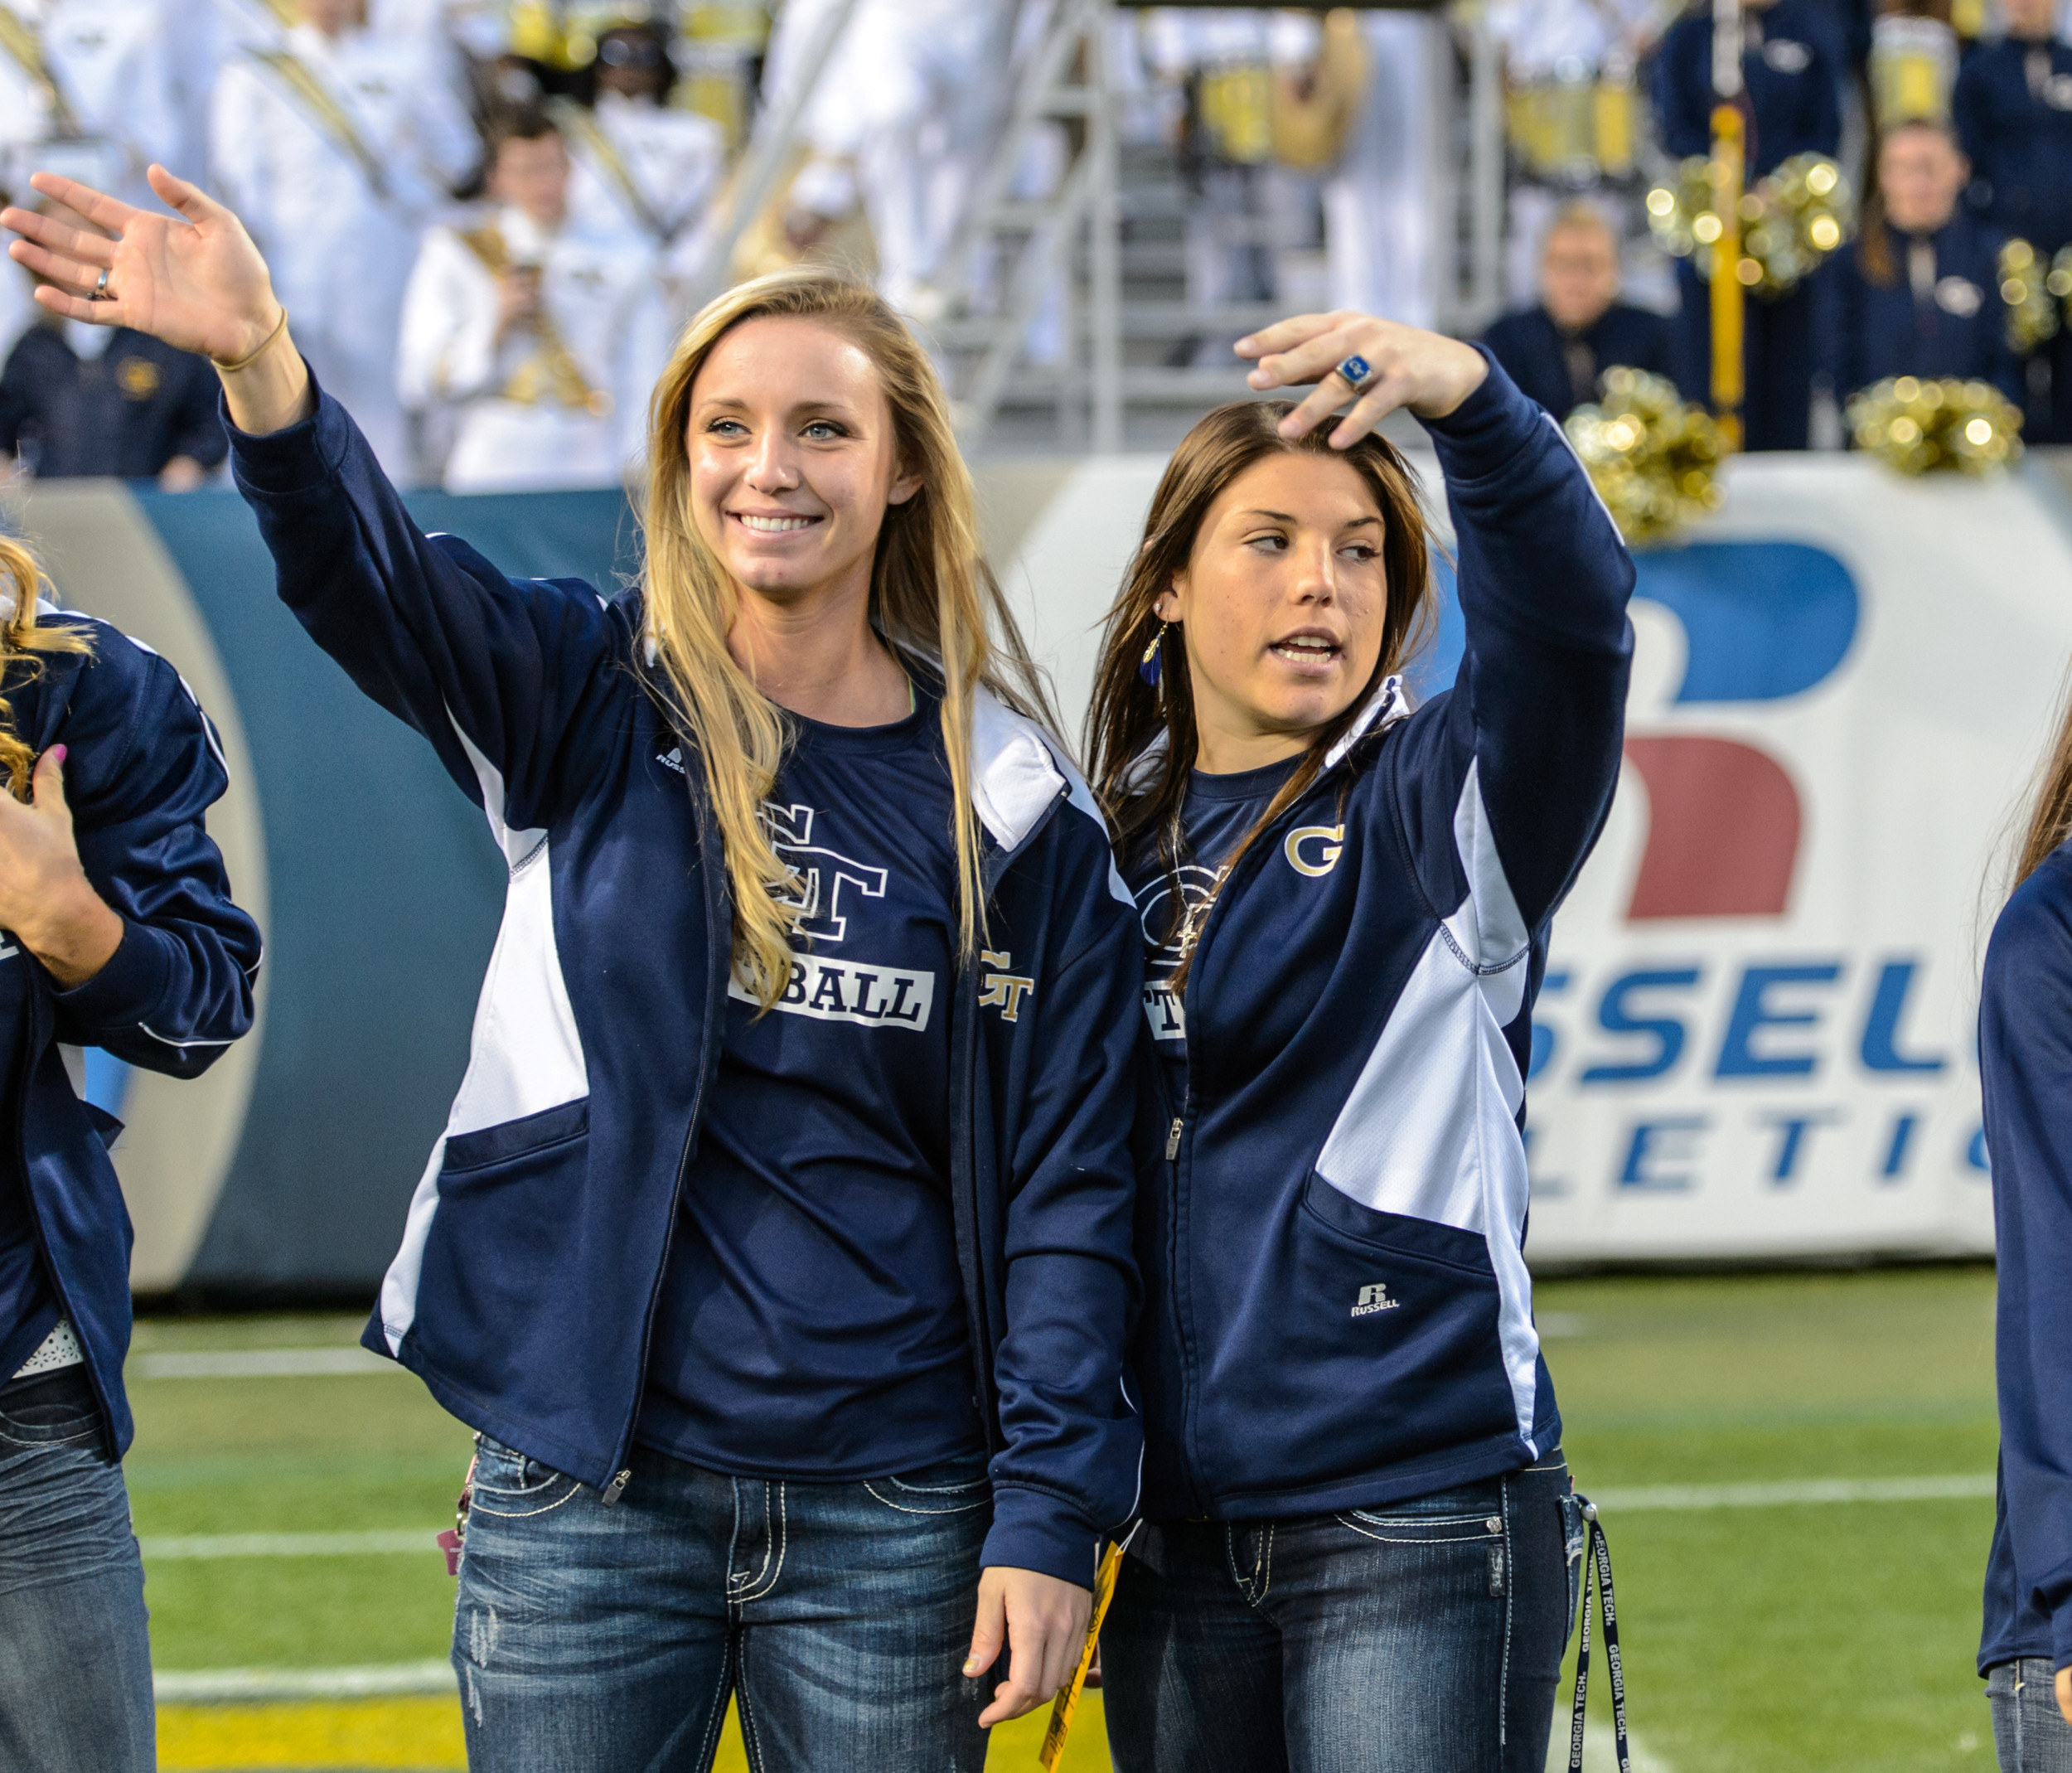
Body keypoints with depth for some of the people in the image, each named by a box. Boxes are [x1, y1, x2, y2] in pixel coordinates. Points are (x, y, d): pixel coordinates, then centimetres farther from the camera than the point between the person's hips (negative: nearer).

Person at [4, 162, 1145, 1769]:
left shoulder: (1018, 816, 2)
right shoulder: (596, 707, 1)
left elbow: (1067, 1181, 1)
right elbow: (362, 572, -17)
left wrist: (1049, 1515, -6)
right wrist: (259, 361, -37)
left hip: (891, 1514, 0)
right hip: (586, 1494, 0)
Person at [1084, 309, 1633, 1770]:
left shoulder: (1434, 803, -2)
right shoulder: (1121, 847, 12)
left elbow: (1568, 615, -23)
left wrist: (1467, 397, -41)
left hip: (1419, 1529, -5)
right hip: (1180, 1533, 5)